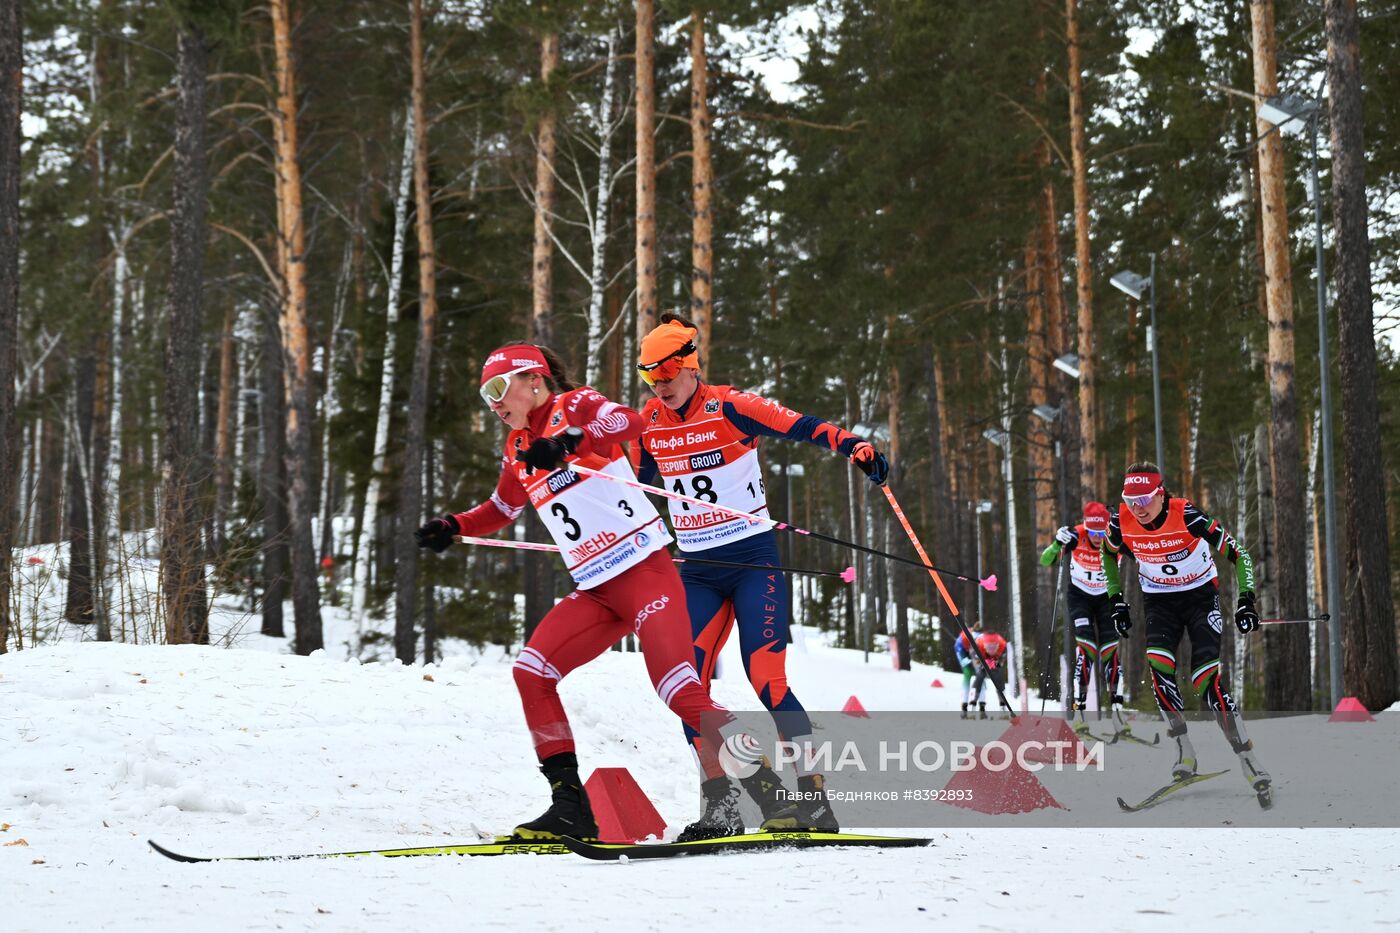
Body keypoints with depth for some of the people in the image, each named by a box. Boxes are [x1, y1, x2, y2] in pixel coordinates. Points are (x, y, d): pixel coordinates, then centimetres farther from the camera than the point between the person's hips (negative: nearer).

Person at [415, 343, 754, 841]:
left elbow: (629, 423, -24)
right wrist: (454, 527, 18)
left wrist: (567, 443, -36)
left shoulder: (573, 407, -3)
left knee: (679, 690, -18)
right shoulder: (518, 450, 18)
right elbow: (501, 509, 35)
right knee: (531, 671, -4)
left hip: (645, 570, -8)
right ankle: (571, 806, -2)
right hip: (596, 592, 8)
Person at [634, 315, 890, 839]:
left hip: (753, 560, -5)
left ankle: (813, 800, -10)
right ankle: (721, 806, 1)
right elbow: (632, 484, 22)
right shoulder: (649, 425, 6)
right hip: (697, 572, 5)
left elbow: (802, 427, -22)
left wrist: (853, 446, -38)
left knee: (765, 678, -15)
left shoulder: (729, 408, -10)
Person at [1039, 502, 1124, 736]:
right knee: (1086, 644, -19)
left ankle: (1116, 707, 3)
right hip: (1079, 596, -2)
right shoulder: (1076, 536, -25)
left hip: (1105, 597, 2)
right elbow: (1045, 561, -25)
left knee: (1110, 648, -6)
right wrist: (1058, 544, -44)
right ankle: (1079, 707, -21)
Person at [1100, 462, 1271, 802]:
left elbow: (1237, 553, -18)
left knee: (1206, 678, -17)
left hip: (1200, 593, -3)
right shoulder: (1121, 522, -15)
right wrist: (1117, 601, 4)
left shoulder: (1187, 516, -26)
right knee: (1158, 665, -23)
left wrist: (1245, 601, -23)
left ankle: (1250, 763, -14)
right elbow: (1109, 554, 9)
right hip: (1159, 601, 3)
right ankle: (1184, 754, -13)